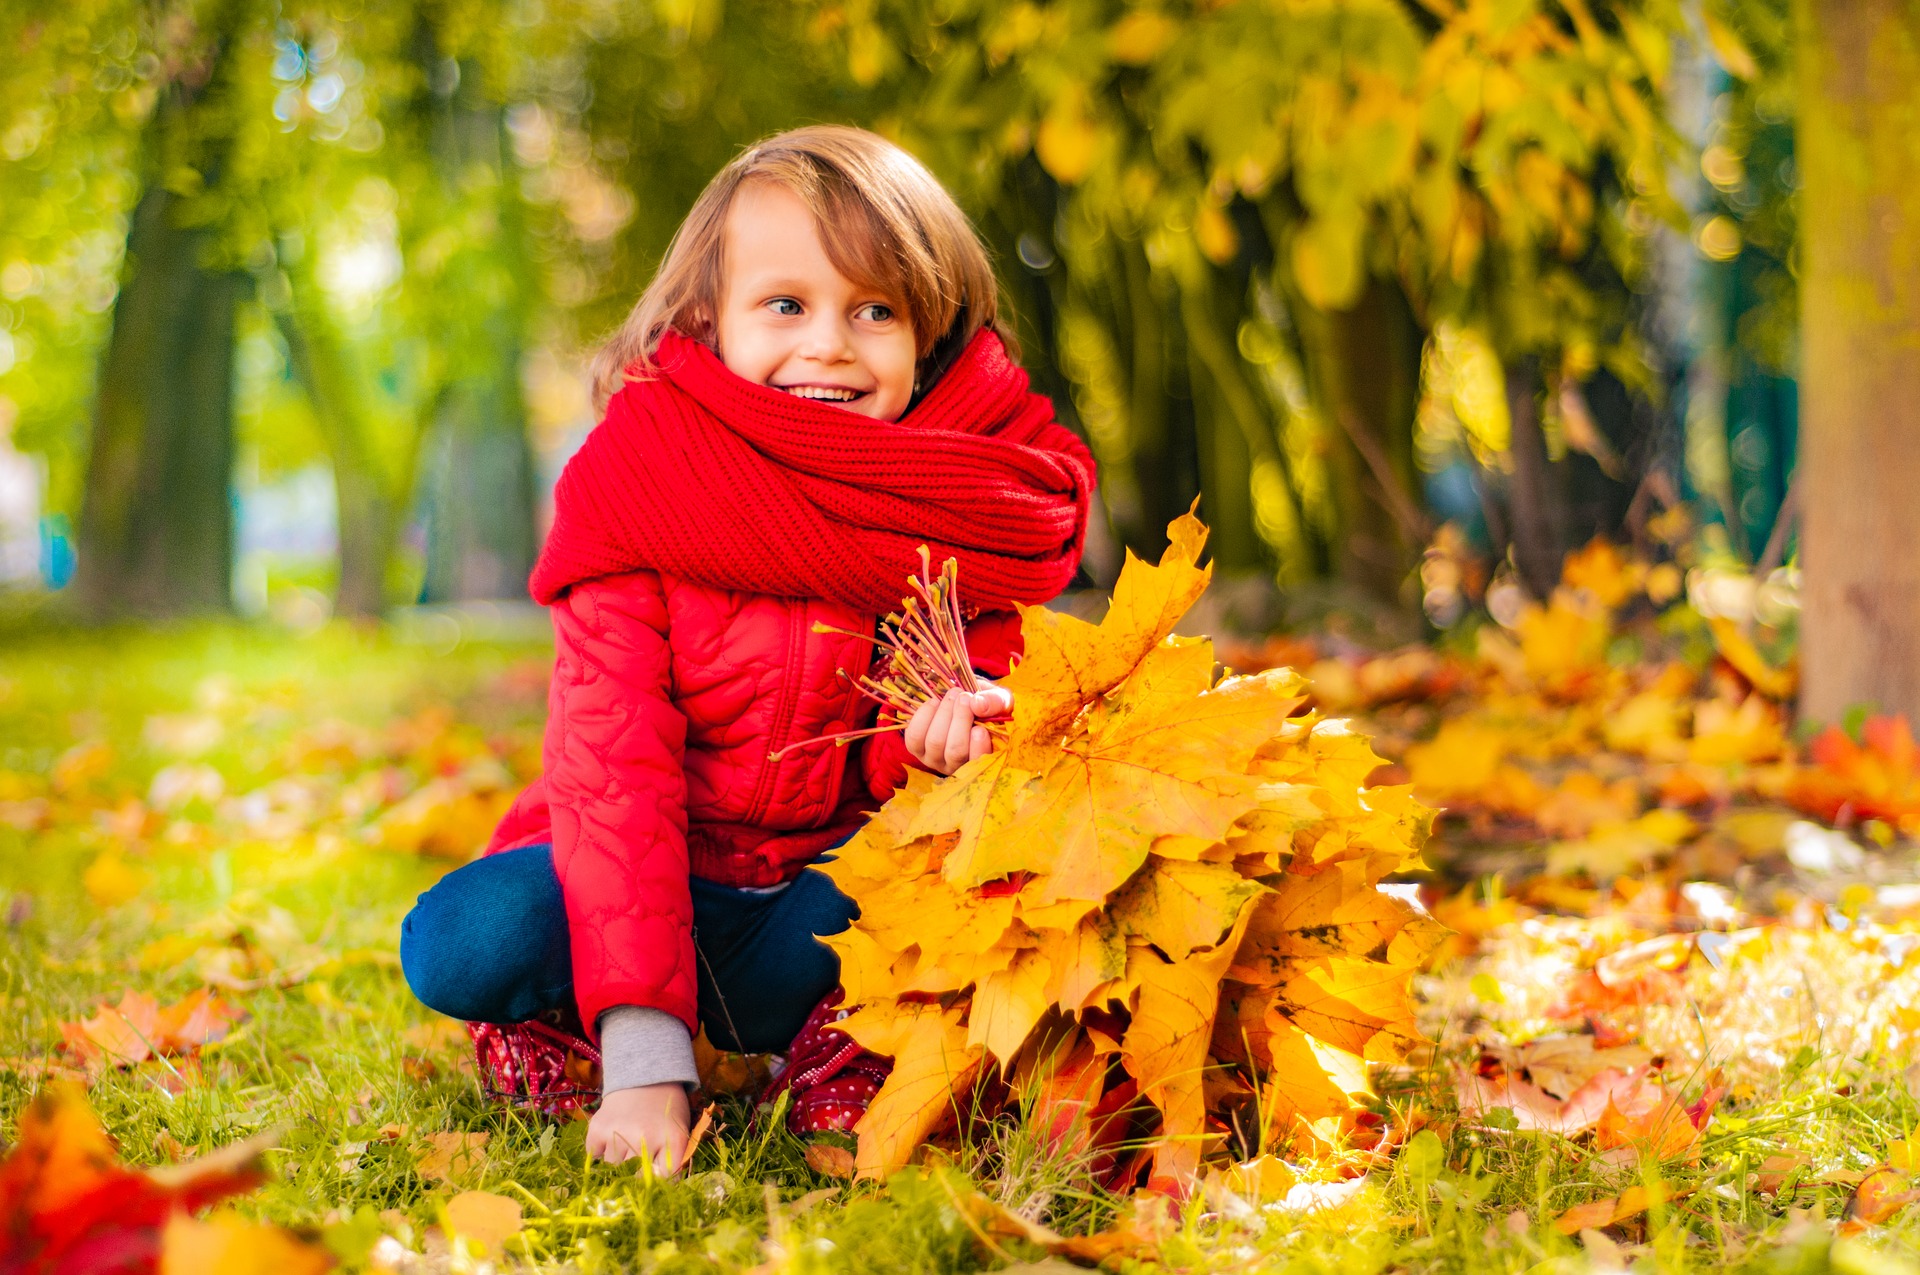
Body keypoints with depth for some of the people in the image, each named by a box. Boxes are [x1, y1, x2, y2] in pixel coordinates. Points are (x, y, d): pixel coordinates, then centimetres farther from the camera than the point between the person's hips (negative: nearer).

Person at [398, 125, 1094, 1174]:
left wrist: (930, 740, -30)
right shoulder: (638, 492, -15)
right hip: (662, 880, -2)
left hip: (844, 887, 2)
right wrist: (645, 1060, -30)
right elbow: (612, 766, -21)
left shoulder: (968, 512, -9)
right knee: (460, 945, -30)